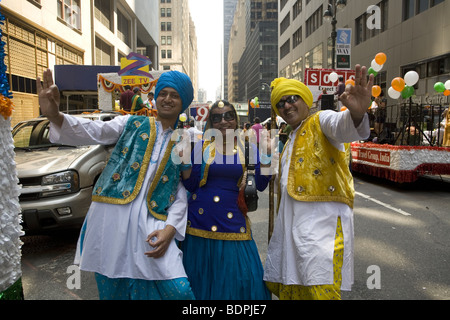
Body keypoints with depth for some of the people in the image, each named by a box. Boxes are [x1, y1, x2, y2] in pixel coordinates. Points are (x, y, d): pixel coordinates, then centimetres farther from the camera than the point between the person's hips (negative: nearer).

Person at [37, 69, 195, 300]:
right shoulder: (132, 124, 10)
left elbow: (182, 192, 6)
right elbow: (93, 132, -6)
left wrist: (170, 228, -8)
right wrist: (55, 116, -25)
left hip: (152, 224, 0)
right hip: (112, 216, 0)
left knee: (178, 290, -9)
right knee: (111, 287, 10)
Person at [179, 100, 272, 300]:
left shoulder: (247, 148, 3)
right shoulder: (202, 147, 1)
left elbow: (260, 185, -2)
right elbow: (191, 185, -1)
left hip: (233, 221, 0)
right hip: (201, 219, 0)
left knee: (240, 275, 5)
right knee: (202, 276, 13)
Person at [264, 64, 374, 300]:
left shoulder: (321, 121, 0)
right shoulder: (291, 141, 26)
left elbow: (341, 127, -25)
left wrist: (356, 114, -48)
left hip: (322, 218, -8)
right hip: (290, 220, 8)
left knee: (319, 288, -14)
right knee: (279, 283, 12)